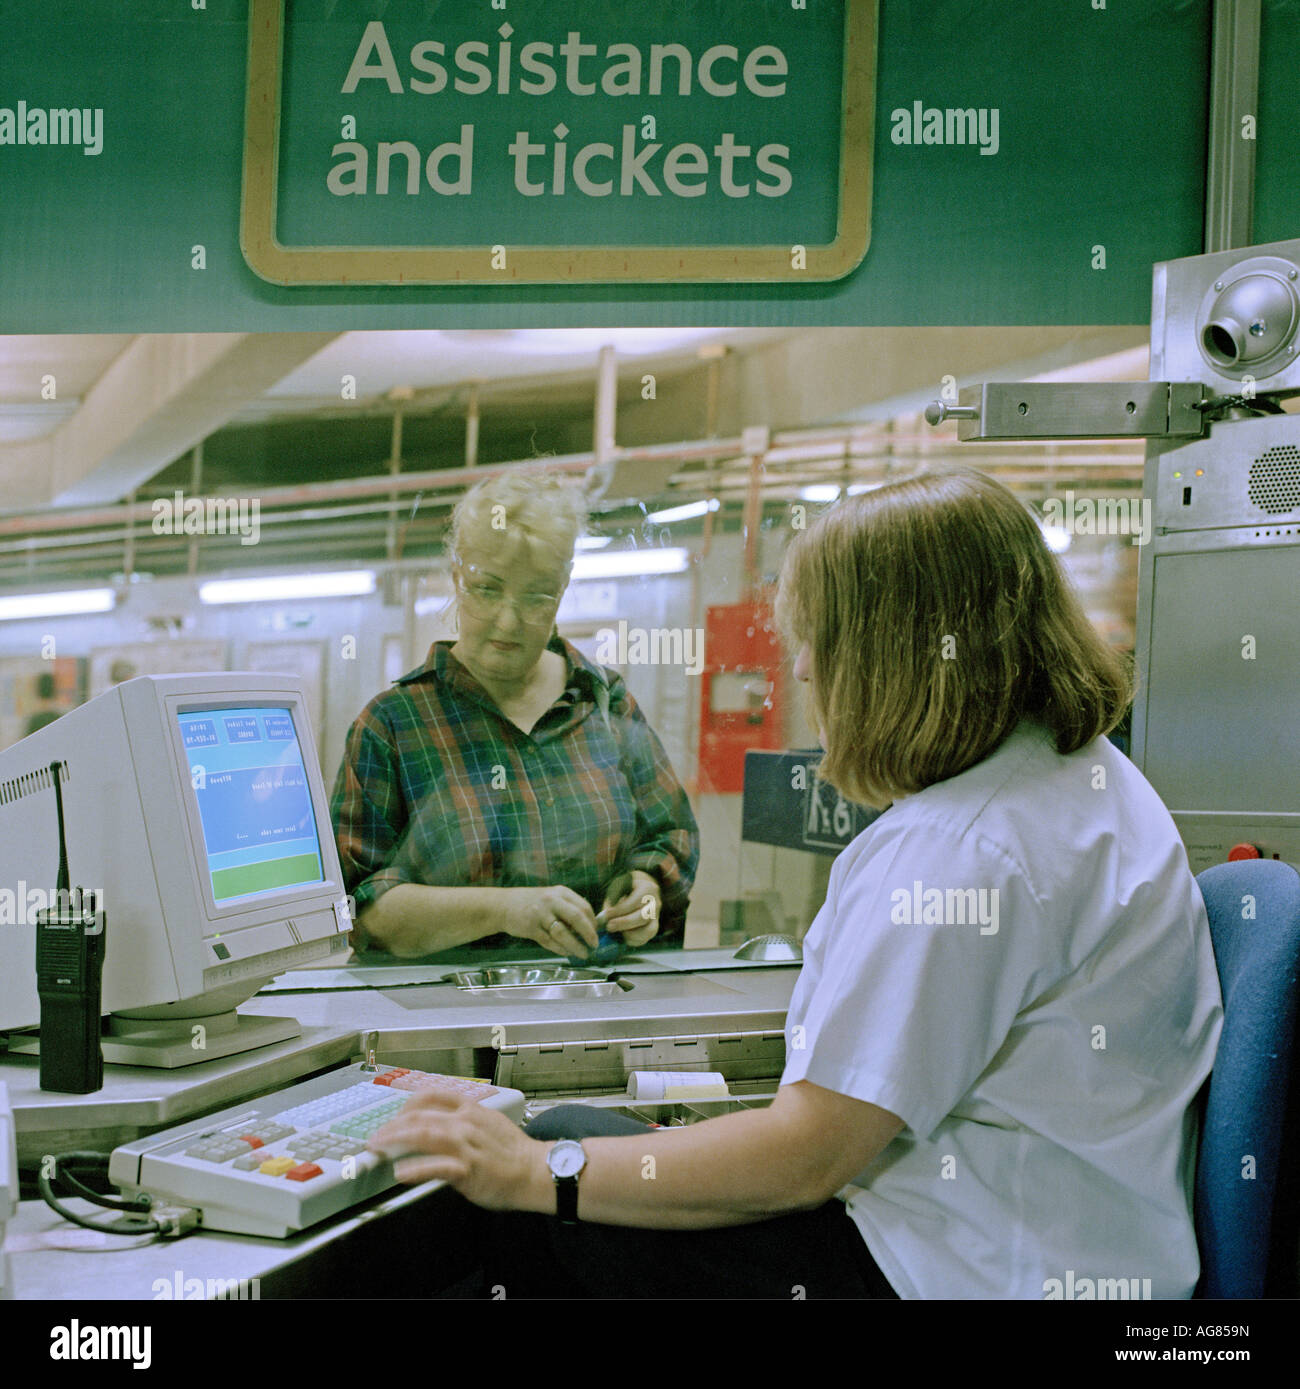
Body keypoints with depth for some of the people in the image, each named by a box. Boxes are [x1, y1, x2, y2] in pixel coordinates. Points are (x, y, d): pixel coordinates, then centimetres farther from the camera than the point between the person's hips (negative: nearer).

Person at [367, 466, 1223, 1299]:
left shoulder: (958, 848, -24)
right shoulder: (1090, 775, 8)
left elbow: (805, 1158, -24)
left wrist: (536, 1172, -17)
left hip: (959, 1274, -10)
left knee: (549, 1174, -2)